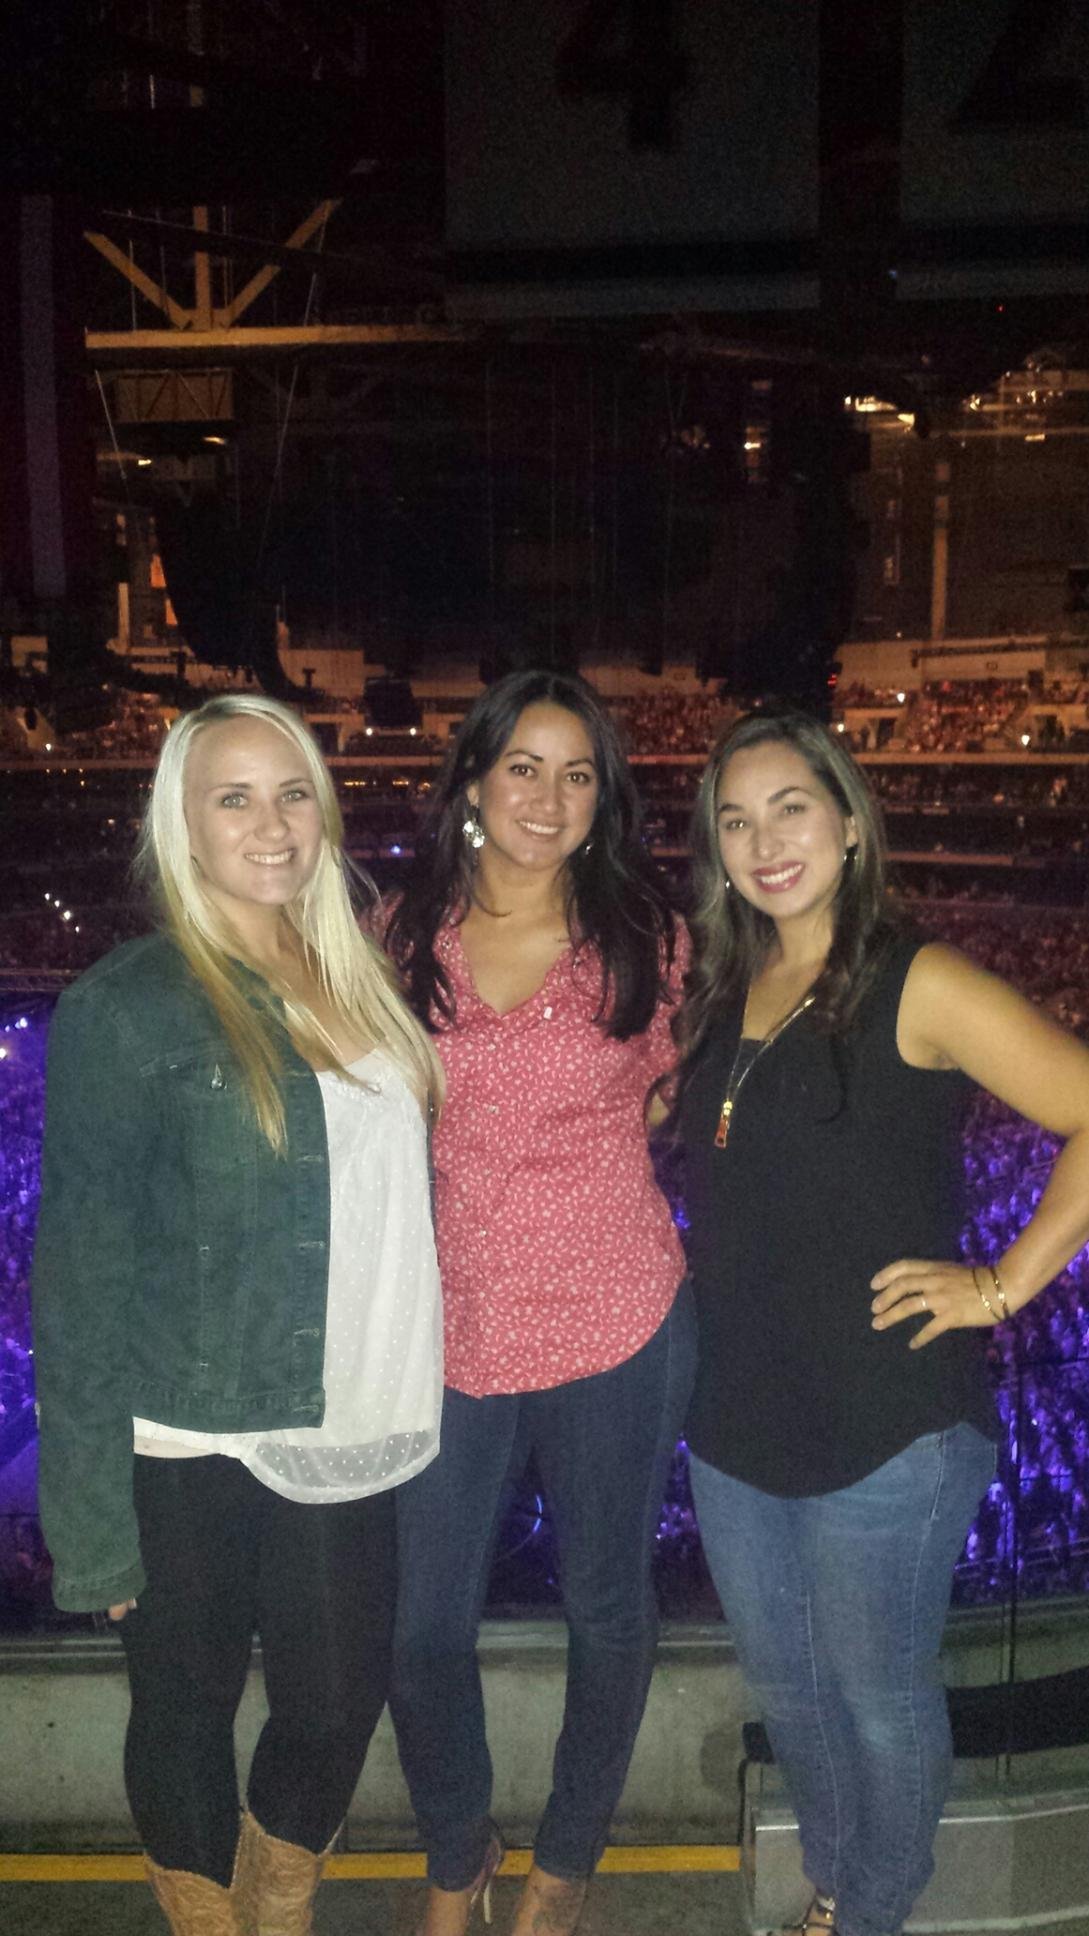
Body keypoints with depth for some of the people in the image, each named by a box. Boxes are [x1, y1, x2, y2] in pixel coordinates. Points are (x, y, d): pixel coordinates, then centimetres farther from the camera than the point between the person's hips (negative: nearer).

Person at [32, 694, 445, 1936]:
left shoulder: (352, 981, 6)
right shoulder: (127, 1007, -13)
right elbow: (80, 1275, -11)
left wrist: (404, 1411, 7)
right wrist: (94, 1519, -11)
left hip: (342, 1435, 5)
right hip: (199, 1452, -5)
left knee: (343, 1699, 16)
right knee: (188, 1708, 14)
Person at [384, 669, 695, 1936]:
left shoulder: (640, 937, -5)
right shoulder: (405, 936, -2)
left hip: (616, 1326, 0)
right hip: (447, 1330, 1)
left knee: (606, 1605, 16)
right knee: (423, 1629, 11)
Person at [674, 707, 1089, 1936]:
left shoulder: (920, 987, -14)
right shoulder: (724, 994, 6)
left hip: (884, 1430, -6)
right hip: (736, 1417, 7)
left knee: (880, 1698, 13)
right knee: (782, 1681, 23)